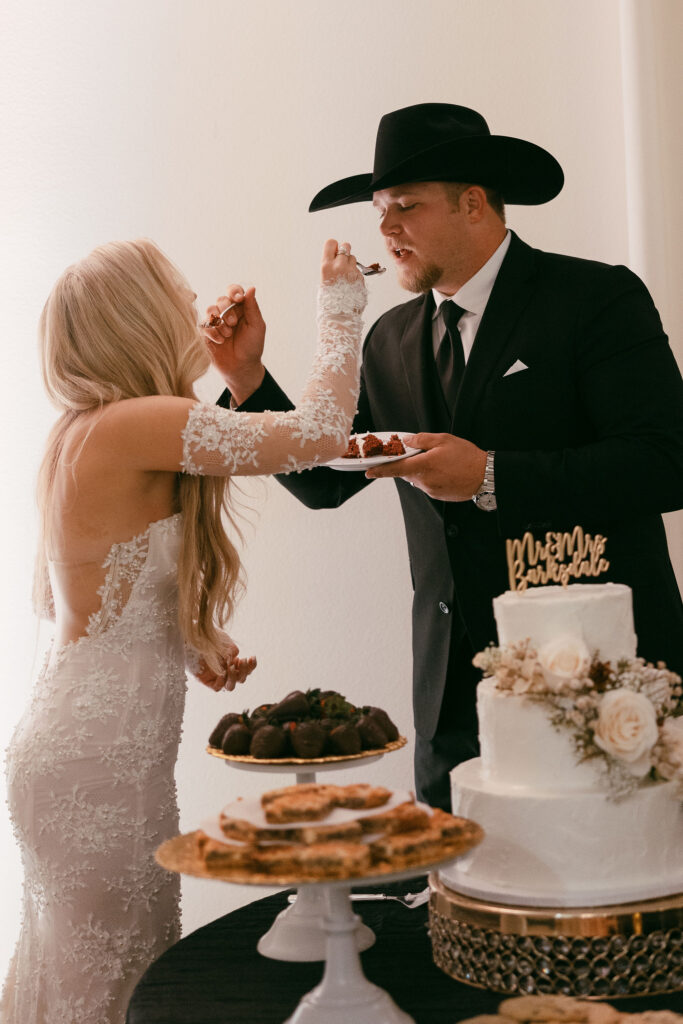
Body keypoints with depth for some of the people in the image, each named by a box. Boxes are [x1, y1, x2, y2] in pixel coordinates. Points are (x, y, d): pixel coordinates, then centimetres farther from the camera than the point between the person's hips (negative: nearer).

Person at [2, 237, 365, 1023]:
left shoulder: (83, 435, 10)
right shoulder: (136, 425, -19)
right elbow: (319, 431, -20)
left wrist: (193, 644, 9)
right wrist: (341, 308, -6)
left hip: (69, 744, 9)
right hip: (99, 760, -9)